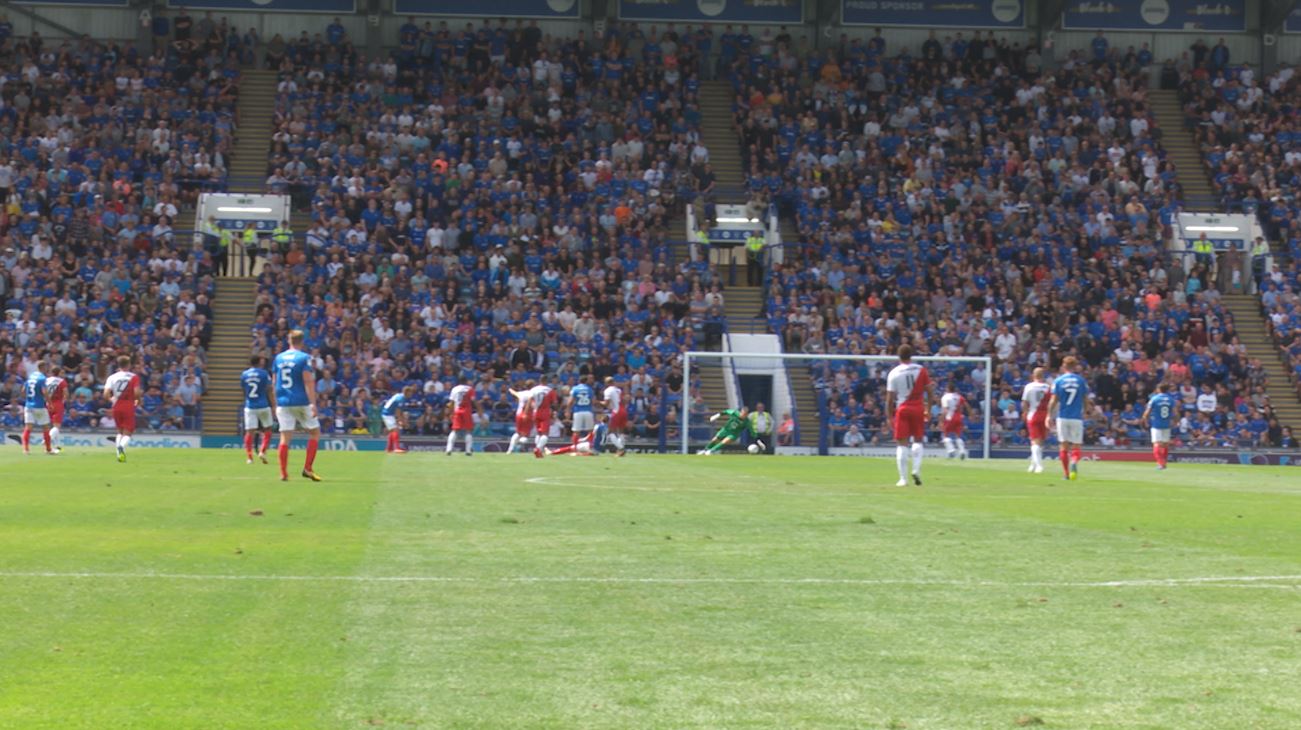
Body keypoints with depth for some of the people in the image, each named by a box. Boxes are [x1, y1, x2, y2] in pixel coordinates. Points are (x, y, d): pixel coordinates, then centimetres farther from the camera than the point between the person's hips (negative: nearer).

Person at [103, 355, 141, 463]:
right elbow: (136, 392, -15)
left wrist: (111, 399, 14)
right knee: (127, 433, 0)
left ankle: (119, 454, 8)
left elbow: (106, 394, -6)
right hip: (129, 407, -3)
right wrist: (137, 399, 6)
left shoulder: (112, 377, 5)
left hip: (116, 407, 3)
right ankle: (122, 446, -32)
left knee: (120, 431, 20)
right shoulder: (134, 377, -2)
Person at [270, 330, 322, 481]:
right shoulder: (304, 358, -6)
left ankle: (283, 473, -2)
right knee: (315, 432, 11)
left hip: (283, 402, 4)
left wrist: (276, 404, 20)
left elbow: (274, 383, 13)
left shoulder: (278, 358, 9)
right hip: (301, 402, -4)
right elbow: (308, 382, -13)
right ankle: (307, 468, 2)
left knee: (285, 437, 3)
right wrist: (313, 403, -15)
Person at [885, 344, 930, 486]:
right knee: (918, 440, 15)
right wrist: (928, 409, 13)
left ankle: (903, 478, -3)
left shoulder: (894, 373, -3)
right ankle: (916, 469, -6)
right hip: (918, 409, 1)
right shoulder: (921, 370, 1)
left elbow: (890, 397, -3)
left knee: (902, 444, 1)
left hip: (902, 409, -1)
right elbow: (929, 391, 3)